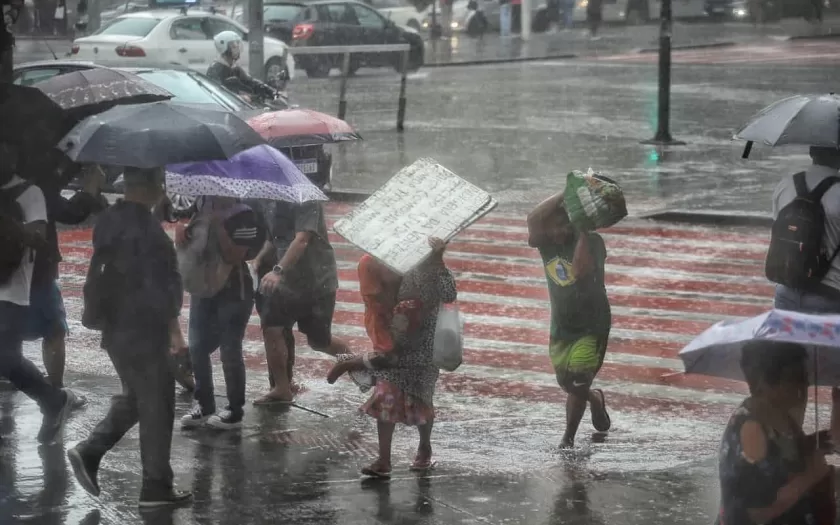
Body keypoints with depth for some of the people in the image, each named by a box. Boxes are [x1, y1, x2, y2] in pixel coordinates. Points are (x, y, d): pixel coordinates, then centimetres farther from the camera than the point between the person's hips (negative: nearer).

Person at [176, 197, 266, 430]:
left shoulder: (242, 216, -16)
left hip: (234, 291, -7)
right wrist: (181, 229, -13)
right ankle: (204, 404, 23)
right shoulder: (201, 204, 3)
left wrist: (218, 227, -27)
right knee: (197, 348, 9)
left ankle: (235, 411, 10)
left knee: (230, 351, -1)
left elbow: (234, 256, -23)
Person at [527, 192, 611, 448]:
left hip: (591, 325, -5)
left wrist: (583, 232, -31)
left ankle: (568, 437, 9)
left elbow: (581, 270, -37)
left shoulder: (591, 242, -18)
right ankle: (596, 399, 44)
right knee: (566, 383, 12)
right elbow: (533, 220, -27)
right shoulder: (546, 243, -6)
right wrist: (565, 194, -29)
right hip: (561, 326, 5)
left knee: (578, 383, -9)